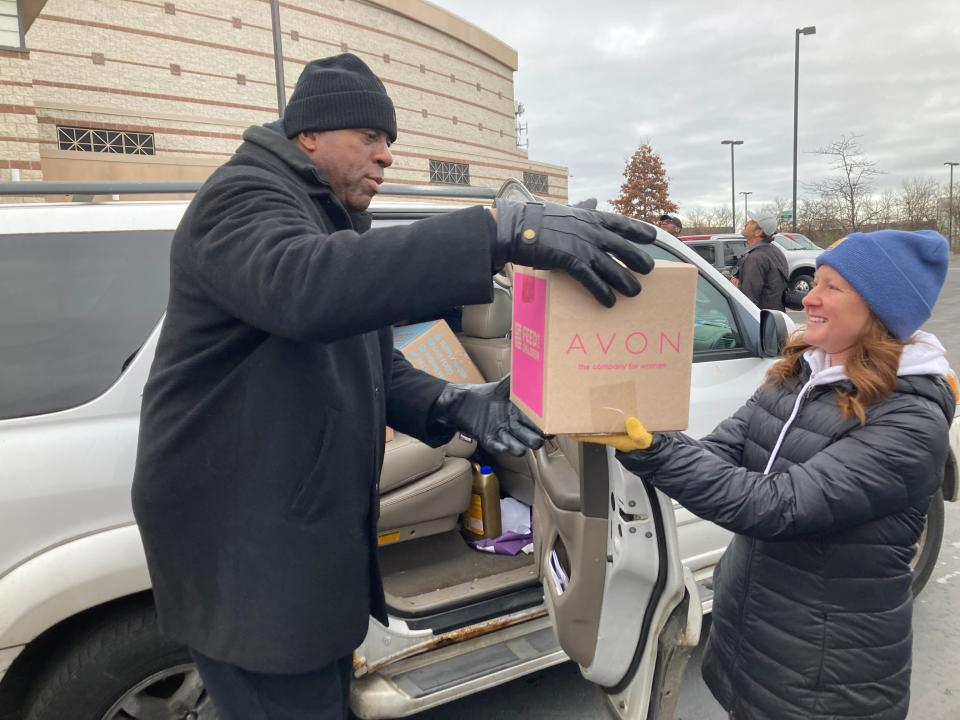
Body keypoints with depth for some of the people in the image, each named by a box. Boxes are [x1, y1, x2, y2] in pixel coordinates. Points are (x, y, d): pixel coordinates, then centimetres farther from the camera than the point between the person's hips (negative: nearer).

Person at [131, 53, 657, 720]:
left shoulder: (334, 225, 17)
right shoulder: (244, 198, -15)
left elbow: (371, 362, 14)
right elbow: (299, 285, -40)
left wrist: (453, 407, -6)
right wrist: (503, 229, -45)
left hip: (314, 533, 9)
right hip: (246, 547, -9)